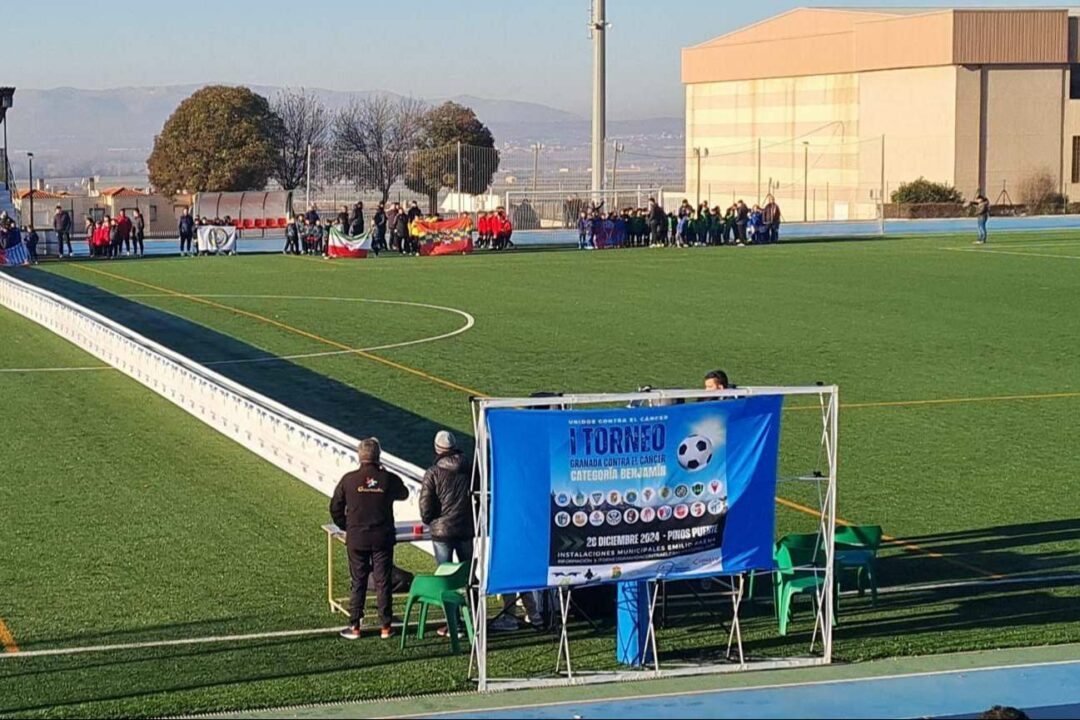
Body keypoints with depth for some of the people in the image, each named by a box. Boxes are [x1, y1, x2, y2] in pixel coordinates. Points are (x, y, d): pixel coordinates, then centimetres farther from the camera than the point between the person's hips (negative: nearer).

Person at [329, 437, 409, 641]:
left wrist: (346, 527, 16)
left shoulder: (349, 480, -8)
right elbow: (403, 493, 16)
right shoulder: (389, 479, -7)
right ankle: (386, 626, 11)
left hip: (356, 539, 0)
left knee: (358, 582, 8)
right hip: (383, 539, 0)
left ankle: (354, 627, 10)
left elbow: (335, 508, 1)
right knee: (383, 582, 7)